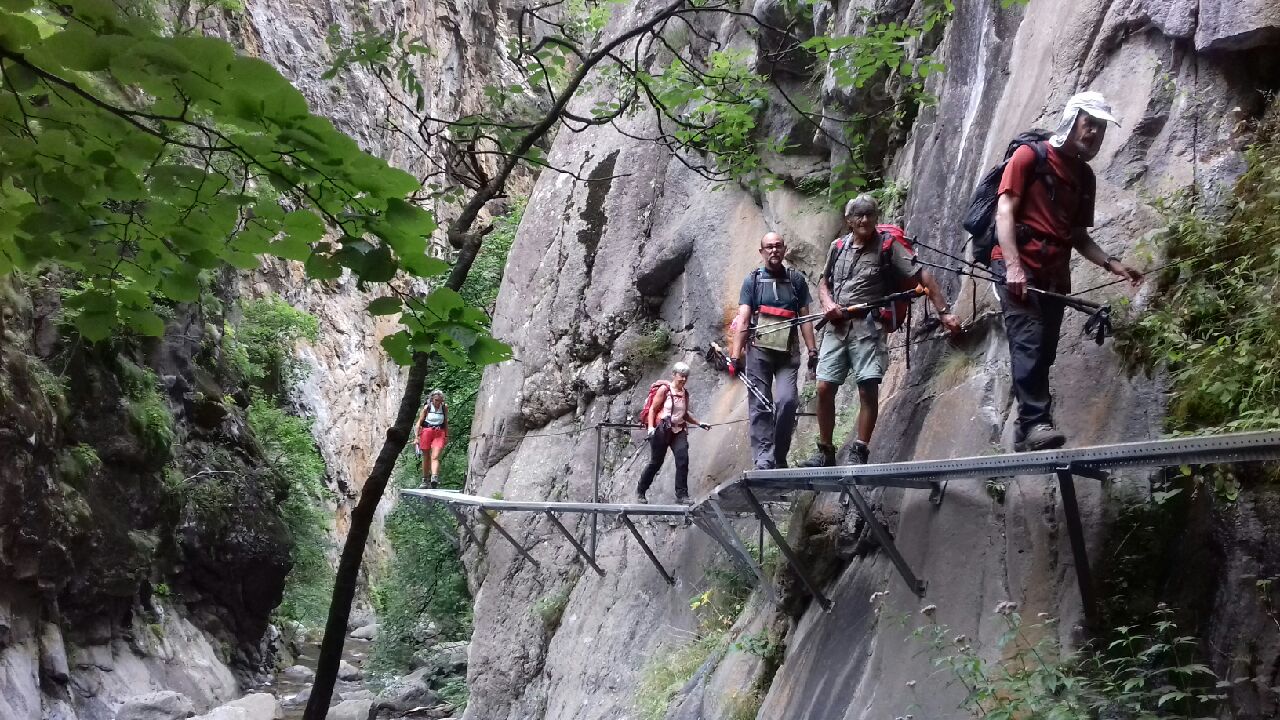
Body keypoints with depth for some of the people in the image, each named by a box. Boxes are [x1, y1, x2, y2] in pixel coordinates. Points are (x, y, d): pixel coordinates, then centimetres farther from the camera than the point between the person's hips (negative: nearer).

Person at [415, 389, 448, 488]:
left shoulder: (445, 408, 6)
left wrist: (447, 436, 16)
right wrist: (417, 436, -3)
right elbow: (419, 422, 2)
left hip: (439, 434, 0)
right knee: (426, 458, 8)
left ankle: (434, 478, -31)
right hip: (426, 433, 0)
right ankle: (425, 479, 23)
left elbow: (446, 422, 16)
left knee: (435, 457, -15)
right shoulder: (427, 408, 0)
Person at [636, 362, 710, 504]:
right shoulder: (664, 389, -5)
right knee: (656, 462, 2)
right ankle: (640, 491, 21)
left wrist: (699, 423, 16)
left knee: (683, 459, -14)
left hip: (679, 431, 5)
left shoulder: (685, 393, 12)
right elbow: (652, 409, -5)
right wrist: (651, 427, -16)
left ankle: (682, 495, -9)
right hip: (662, 429, -5)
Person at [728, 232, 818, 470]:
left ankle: (779, 457, 1)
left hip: (788, 351, 1)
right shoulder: (752, 281, 6)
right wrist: (735, 355, -9)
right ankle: (763, 459, -4)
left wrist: (813, 350, 1)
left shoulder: (796, 280, 11)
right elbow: (742, 320, 0)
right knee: (760, 405, -4)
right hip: (759, 350, 0)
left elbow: (805, 318, 10)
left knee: (786, 401, -14)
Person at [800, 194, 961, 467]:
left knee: (868, 389, -9)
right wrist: (827, 303, 1)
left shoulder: (888, 247, -1)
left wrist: (943, 311, -13)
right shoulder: (838, 247, 12)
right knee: (824, 388, -1)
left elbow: (923, 276, -5)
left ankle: (860, 453, -1)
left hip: (868, 326, -4)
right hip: (837, 325, 4)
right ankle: (825, 452, 11)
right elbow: (823, 283, 23)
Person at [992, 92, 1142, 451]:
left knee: (1043, 351, 4)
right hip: (1018, 267, -7)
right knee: (1028, 341, -20)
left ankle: (1026, 432, 9)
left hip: (1054, 274, 7)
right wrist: (1013, 266, -21)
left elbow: (1078, 235, 23)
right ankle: (1035, 422, -25)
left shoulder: (1085, 176, 20)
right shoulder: (1030, 156, 0)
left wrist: (1111, 264, 5)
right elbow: (1004, 211, -9)